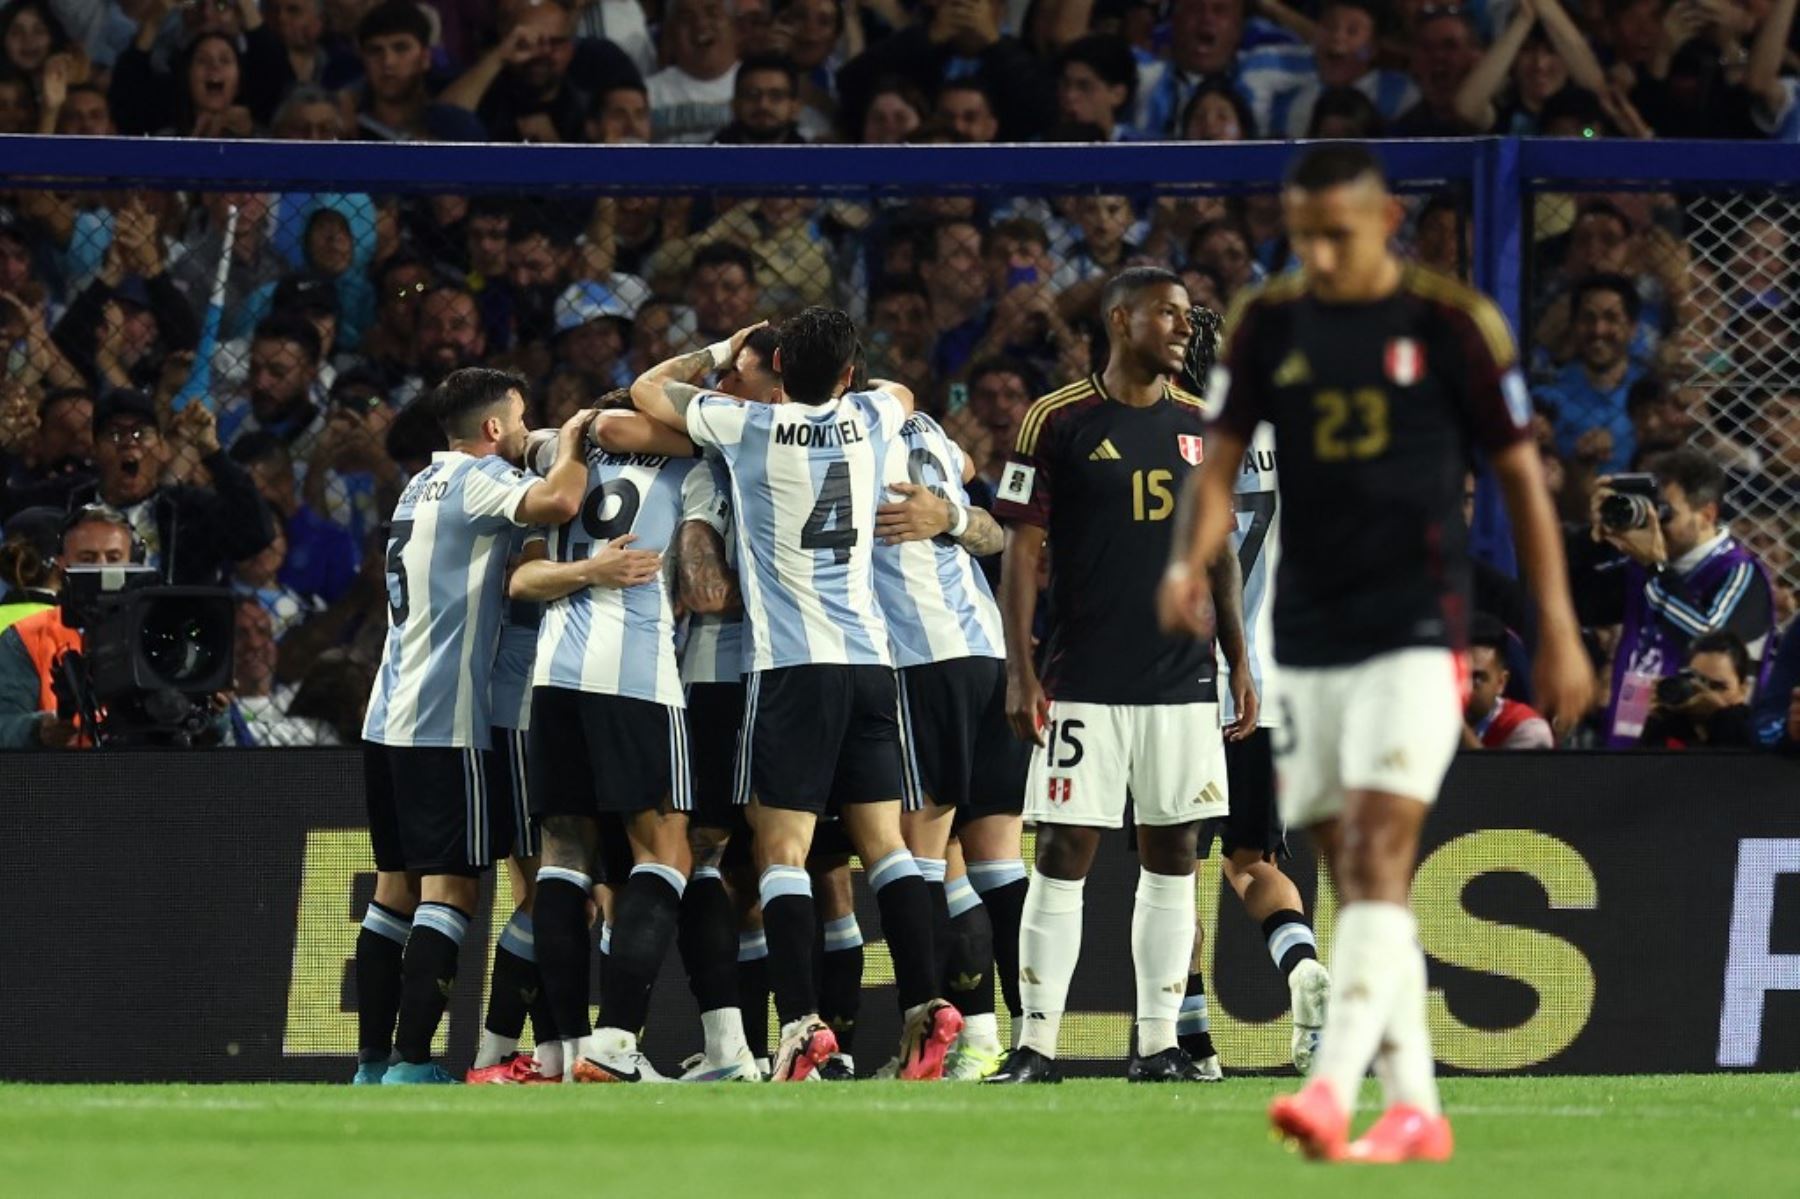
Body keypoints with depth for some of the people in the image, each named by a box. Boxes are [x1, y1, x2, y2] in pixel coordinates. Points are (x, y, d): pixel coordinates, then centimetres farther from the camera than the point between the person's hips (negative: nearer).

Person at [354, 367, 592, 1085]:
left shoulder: (423, 485, 19)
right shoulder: (478, 479, -8)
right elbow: (557, 503, -28)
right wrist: (571, 445, -8)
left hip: (389, 720, 9)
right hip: (445, 723, -9)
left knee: (395, 889, 11)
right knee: (448, 889, -9)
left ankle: (374, 1062, 11)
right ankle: (413, 1065, -15)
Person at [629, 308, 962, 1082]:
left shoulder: (749, 425, -2)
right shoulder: (869, 419, 8)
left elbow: (647, 390, 15)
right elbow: (902, 393, 35)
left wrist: (720, 353, 28)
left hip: (791, 662, -4)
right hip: (869, 656, 4)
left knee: (782, 848, -5)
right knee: (882, 841, 7)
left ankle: (801, 1022, -17)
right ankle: (925, 1005, -3)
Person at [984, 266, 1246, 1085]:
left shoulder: (1200, 425, 10)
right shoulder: (1058, 421, -3)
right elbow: (1022, 549, -4)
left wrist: (1239, 663, 10)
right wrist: (1020, 671, -11)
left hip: (1182, 680, 4)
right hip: (1085, 680, -4)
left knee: (1172, 855, 5)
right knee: (1064, 854, -5)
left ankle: (1158, 1044, 10)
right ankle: (1036, 1043, -2)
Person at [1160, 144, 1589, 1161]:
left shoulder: (1453, 325, -4)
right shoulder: (1267, 325, 5)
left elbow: (1522, 475, 2)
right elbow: (1225, 459, 7)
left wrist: (1559, 631, 2)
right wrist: (1192, 561, -14)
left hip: (1417, 632, -5)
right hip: (1308, 637, 5)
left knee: (1378, 858, -17)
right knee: (1358, 880, 6)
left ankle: (1334, 1091, -27)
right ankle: (1414, 1110, 12)